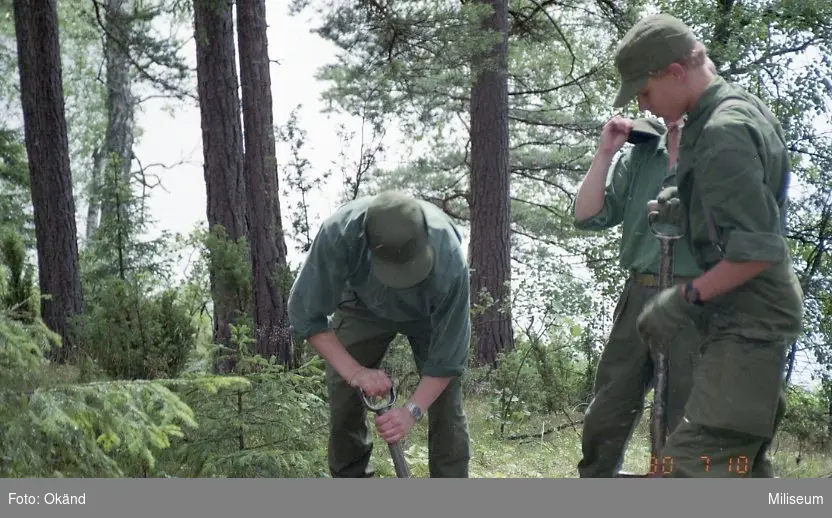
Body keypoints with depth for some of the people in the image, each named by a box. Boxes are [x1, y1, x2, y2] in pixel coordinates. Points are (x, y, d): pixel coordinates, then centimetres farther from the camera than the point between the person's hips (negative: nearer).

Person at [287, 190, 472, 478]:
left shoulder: (449, 262, -43)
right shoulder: (339, 233, -41)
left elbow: (448, 354, -29)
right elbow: (306, 314, -29)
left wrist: (412, 410, -37)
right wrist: (355, 372, -36)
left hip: (432, 312, -1)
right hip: (364, 304, 1)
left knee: (445, 399, -11)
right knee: (342, 390, -6)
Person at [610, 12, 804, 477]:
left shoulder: (722, 132, -19)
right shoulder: (747, 109, 12)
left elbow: (758, 250, -24)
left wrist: (687, 299, -19)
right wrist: (689, 209, 9)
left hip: (748, 323, -11)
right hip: (759, 317, 11)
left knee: (693, 470, -14)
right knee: (743, 465, 19)